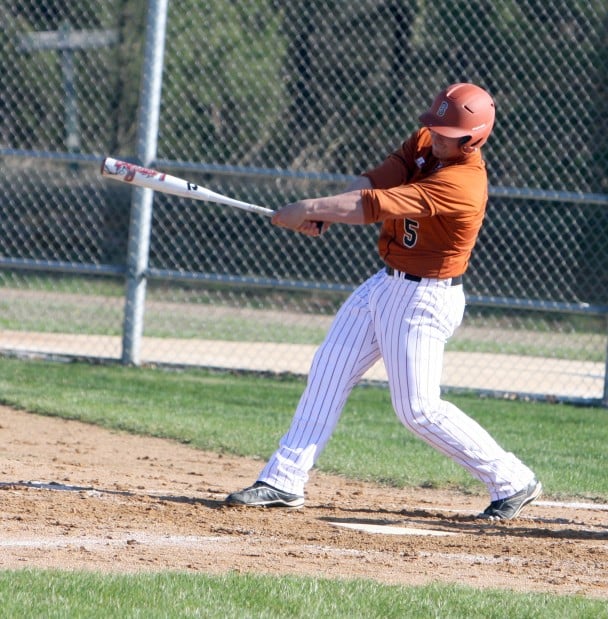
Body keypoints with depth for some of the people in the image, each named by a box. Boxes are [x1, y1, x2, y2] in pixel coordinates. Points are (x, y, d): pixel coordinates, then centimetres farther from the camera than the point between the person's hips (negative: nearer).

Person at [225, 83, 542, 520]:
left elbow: (375, 207, -29)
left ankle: (512, 481, 3)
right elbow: (374, 182, -4)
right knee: (327, 373, 8)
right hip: (387, 283, 9)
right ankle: (285, 481, 13)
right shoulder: (426, 142, -1)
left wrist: (307, 210, -22)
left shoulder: (462, 185, -28)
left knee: (418, 409, -8)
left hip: (425, 299, -9)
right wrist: (325, 212, -22)